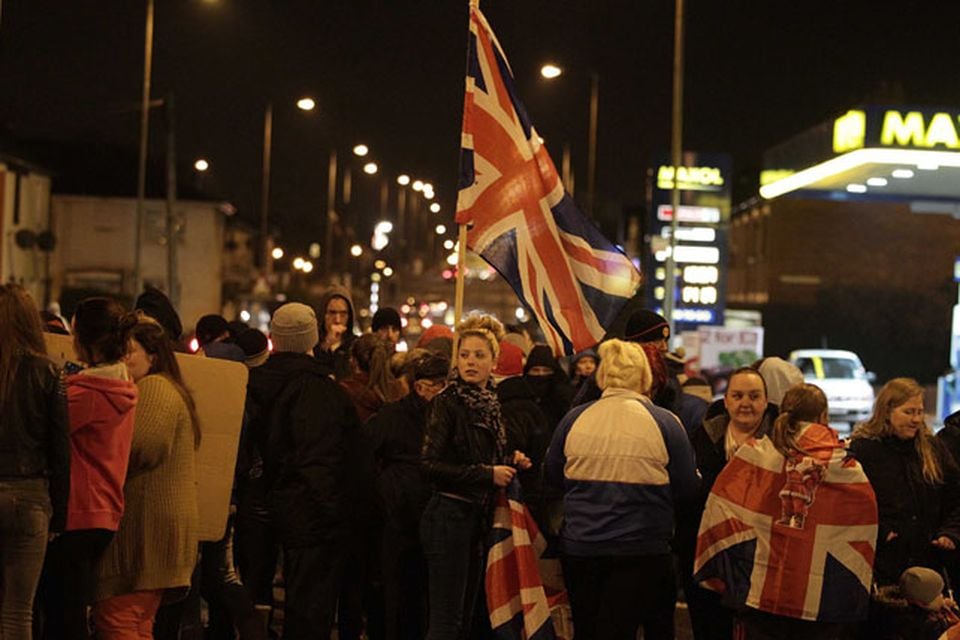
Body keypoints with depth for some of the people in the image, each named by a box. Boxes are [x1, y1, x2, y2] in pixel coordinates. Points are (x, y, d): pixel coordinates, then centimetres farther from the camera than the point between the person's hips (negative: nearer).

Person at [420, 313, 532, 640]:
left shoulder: (489, 404, 12)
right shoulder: (446, 403, -10)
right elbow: (431, 463, -19)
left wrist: (510, 462, 4)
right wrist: (488, 474, -17)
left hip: (478, 516, 8)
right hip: (449, 513, -8)